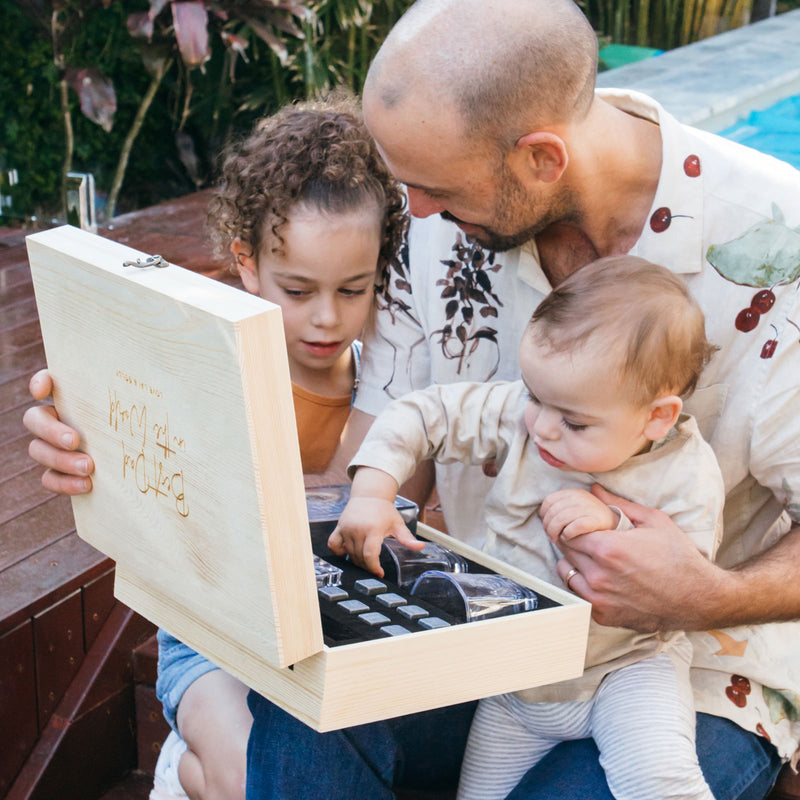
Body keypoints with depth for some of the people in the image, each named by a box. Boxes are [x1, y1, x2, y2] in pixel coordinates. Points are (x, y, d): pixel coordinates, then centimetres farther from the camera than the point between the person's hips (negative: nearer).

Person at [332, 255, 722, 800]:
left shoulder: (687, 475, -19)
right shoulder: (520, 413, -12)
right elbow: (420, 417, -8)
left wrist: (613, 529, -31)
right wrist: (372, 493, -22)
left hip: (627, 663, -4)